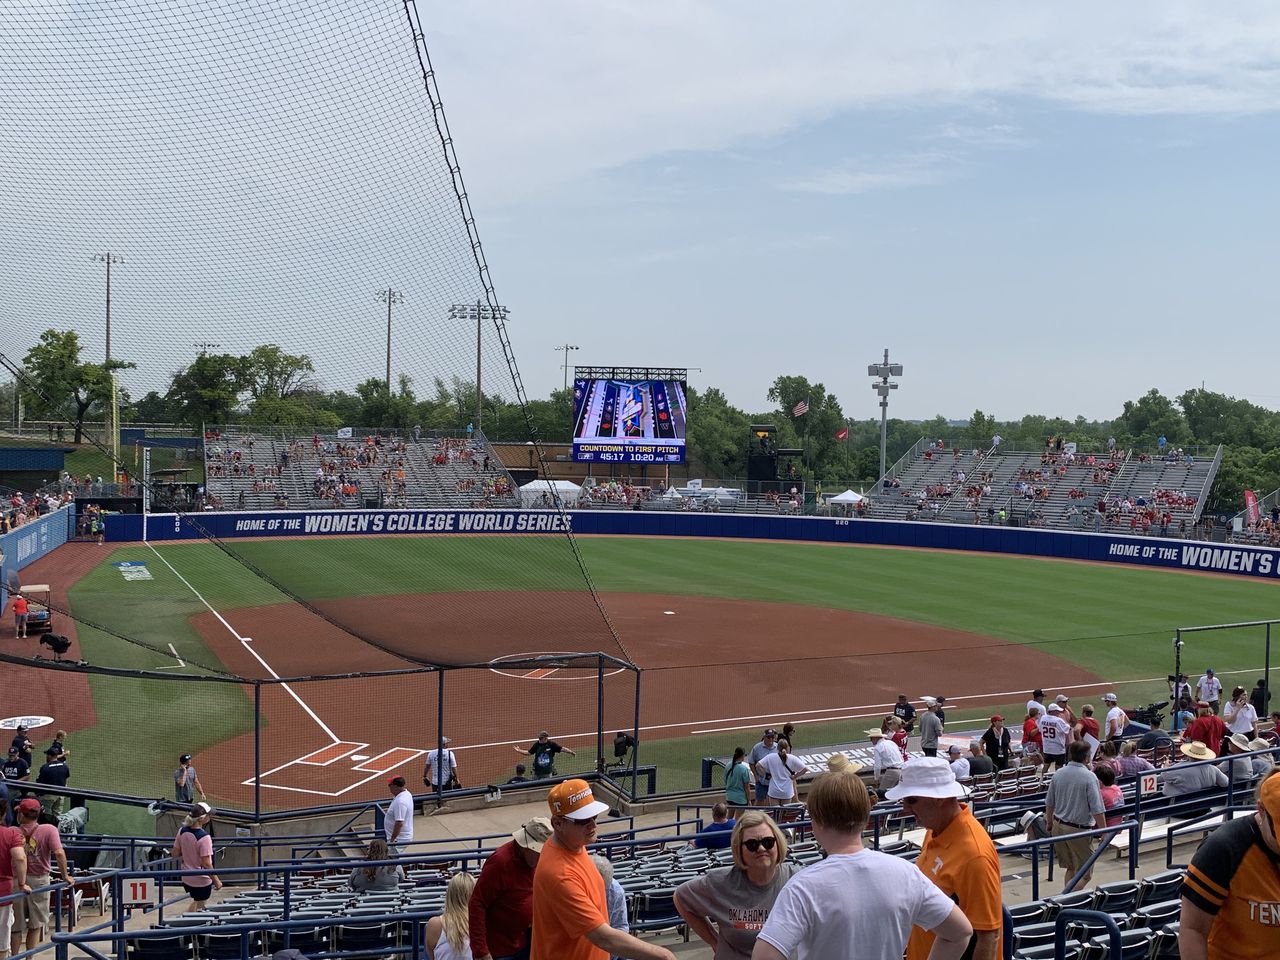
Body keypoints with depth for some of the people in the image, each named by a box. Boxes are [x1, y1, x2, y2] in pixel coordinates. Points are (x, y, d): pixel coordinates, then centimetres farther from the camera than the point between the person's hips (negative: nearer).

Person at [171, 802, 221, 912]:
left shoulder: (182, 831, -7)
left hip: (186, 878, 6)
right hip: (202, 881, -6)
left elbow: (174, 854, 1)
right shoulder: (204, 837, -26)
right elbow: (206, 864, -24)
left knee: (195, 902, 29)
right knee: (200, 908, 15)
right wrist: (217, 881, -14)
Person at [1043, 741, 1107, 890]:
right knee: (1084, 873, 2)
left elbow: (1049, 804, 11)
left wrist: (1050, 825, 24)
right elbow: (1097, 810, -17)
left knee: (1070, 868, 19)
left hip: (1059, 826, 6)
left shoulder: (1058, 774, 2)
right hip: (1079, 830, -6)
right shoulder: (1089, 777, -15)